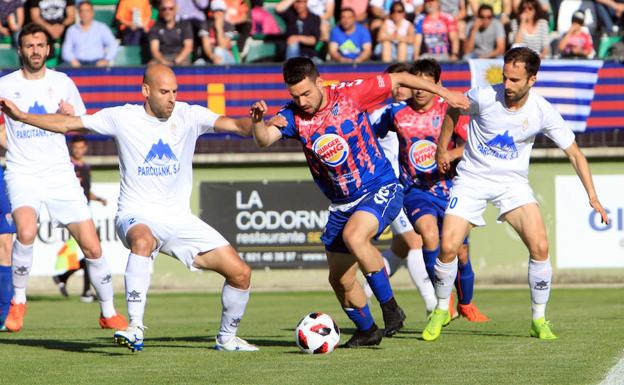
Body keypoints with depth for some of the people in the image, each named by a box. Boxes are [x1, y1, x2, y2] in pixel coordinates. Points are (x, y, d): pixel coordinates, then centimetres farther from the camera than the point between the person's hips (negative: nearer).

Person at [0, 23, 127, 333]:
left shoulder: (62, 83, 7)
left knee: (92, 246, -3)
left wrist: (71, 115, -6)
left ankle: (109, 313, 14)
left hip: (60, 174, 2)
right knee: (26, 232, -30)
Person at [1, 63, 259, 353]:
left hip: (180, 220, 3)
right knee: (142, 240, -41)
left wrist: (254, 122, -36)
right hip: (137, 216, -3)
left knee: (240, 273, -4)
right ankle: (135, 328, -41)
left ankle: (227, 338, 21)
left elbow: (233, 124, -13)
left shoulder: (189, 116, -1)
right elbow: (67, 124, 2)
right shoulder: (123, 118, -3)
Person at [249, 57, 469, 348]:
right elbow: (264, 140, -22)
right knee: (340, 280, 8)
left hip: (380, 190, -5)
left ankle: (390, 307, -21)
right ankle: (366, 331, 34)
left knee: (354, 236, -34)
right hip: (341, 204, 5)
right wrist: (258, 120, -44)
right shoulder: (293, 115, -5)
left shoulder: (350, 94, -13)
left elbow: (397, 80, -1)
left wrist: (443, 92, 4)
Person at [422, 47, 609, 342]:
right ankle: (441, 311, 14)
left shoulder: (542, 112, -14)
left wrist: (592, 196, -11)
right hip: (471, 180, -1)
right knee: (448, 248, -13)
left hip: (512, 182, 1)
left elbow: (574, 154, -4)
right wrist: (441, 149, 8)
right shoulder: (484, 97, -18)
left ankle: (539, 321, -1)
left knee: (540, 247, -17)